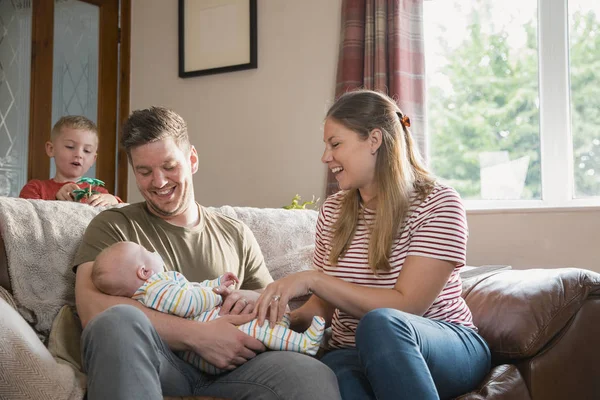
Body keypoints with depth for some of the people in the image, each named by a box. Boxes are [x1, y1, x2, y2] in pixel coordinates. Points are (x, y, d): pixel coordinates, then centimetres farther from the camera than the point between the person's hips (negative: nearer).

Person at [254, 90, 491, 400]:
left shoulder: (438, 204, -9)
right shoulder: (332, 211, 9)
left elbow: (406, 305, -18)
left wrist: (311, 279, -22)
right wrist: (282, 319, -8)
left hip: (447, 350, -2)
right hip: (353, 355, 2)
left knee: (381, 324, -38)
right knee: (335, 370, -36)